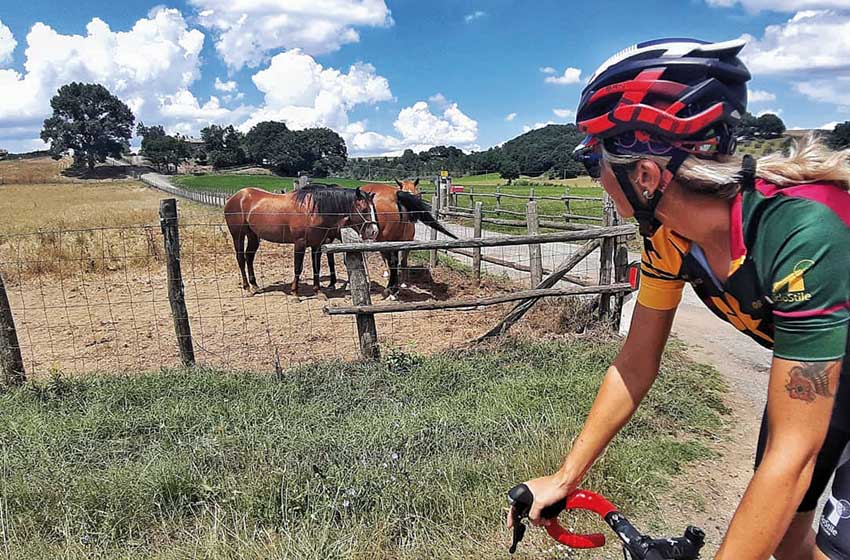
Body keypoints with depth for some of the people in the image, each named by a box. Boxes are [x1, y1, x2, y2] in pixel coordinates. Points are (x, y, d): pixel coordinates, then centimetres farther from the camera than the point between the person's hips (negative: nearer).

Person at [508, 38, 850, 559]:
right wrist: (564, 477, -11)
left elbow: (793, 455, -37)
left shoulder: (801, 232, -39)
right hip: (806, 367, 5)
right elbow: (636, 364, -11)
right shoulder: (669, 232, -19)